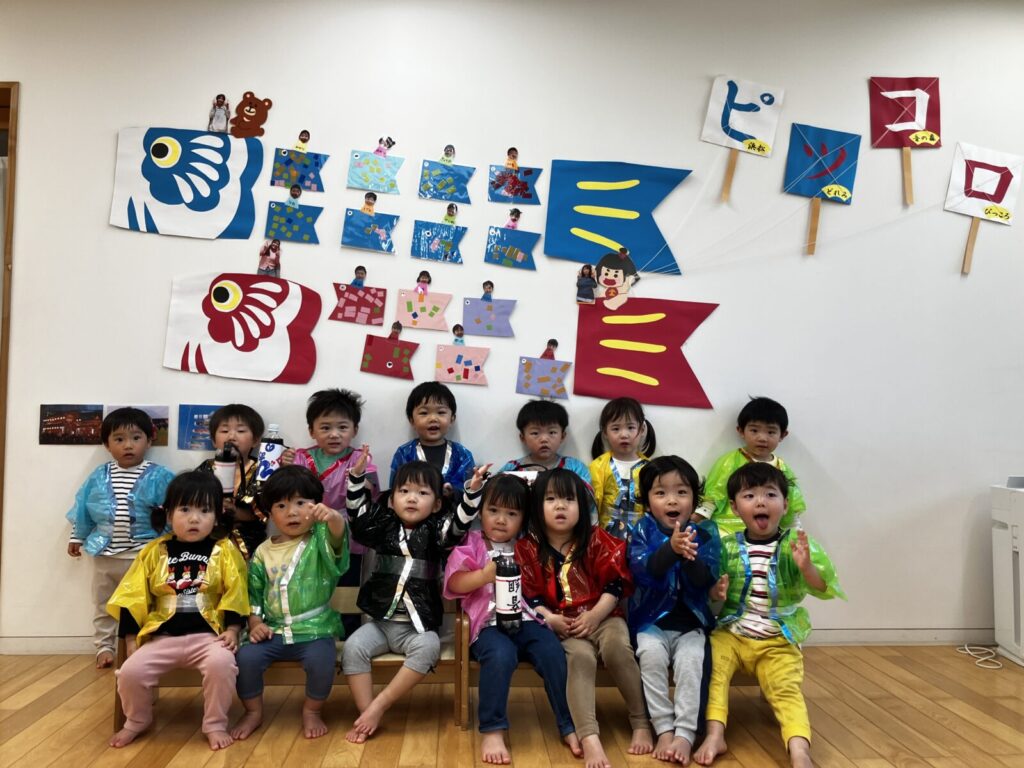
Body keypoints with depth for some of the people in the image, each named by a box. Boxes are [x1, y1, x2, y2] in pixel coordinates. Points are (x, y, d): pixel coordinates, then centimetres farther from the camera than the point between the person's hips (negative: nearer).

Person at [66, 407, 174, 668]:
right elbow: (83, 508, 11)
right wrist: (77, 537, 16)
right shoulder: (99, 476, 0)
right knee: (104, 605, 18)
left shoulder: (158, 477, -11)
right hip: (104, 553, 4)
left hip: (142, 554, -3)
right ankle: (104, 647, 34)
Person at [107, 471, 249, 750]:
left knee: (221, 663, -30)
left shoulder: (224, 550, -1)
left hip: (207, 634, -2)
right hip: (161, 636, 3)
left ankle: (215, 725, -6)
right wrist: (132, 639, 3)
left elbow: (234, 594, -3)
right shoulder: (154, 552, 4)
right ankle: (136, 721, 16)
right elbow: (134, 598, 7)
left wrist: (232, 630, -12)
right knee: (130, 672, -17)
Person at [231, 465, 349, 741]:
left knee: (322, 660, -29)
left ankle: (312, 711, 2)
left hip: (314, 629, -3)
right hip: (273, 630, 3)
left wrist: (332, 516, -50)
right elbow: (253, 593, 13)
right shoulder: (263, 552, 8)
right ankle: (253, 712, 8)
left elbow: (338, 534, -27)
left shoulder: (320, 541, -3)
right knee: (245, 657, -21)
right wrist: (254, 622, -3)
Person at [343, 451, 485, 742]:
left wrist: (473, 490, -31)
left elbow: (461, 522, -16)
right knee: (353, 647, -22)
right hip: (380, 621, 2)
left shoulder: (435, 532, 0)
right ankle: (366, 715, -15)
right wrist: (357, 474, -15)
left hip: (418, 625, -2)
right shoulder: (383, 528, 6)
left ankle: (379, 706, -23)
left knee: (429, 647, -32)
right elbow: (357, 511, -3)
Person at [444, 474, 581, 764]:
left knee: (553, 652, -23)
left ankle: (569, 727, -9)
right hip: (489, 623, -3)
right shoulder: (471, 544, 8)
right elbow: (454, 583, -4)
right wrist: (485, 575, -19)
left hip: (526, 619, 3)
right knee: (501, 654, -33)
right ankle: (492, 730, -19)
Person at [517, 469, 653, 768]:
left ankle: (642, 722, -15)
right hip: (562, 626, -1)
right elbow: (527, 596, 0)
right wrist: (550, 619, -16)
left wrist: (594, 616, -13)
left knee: (616, 646, -32)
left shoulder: (596, 540, 2)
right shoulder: (527, 548, 1)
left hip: (603, 617, 1)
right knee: (580, 657, -34)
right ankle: (589, 737, -38)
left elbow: (616, 583, -2)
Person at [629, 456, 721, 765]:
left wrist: (690, 557, -31)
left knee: (693, 658, -27)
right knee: (651, 653, -28)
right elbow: (643, 570, -20)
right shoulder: (642, 531, -2)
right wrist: (671, 548, -36)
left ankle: (685, 734, -21)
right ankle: (664, 729, -17)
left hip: (692, 621, 1)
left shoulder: (705, 534, 1)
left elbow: (706, 580, -11)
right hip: (651, 619, 0)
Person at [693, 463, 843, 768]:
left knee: (786, 690, -20)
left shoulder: (795, 545, -4)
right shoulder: (726, 547, 1)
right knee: (711, 662, -24)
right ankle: (715, 734, -22)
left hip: (779, 642, -1)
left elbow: (824, 590, -14)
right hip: (730, 633, 1)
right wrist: (715, 592, -17)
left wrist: (806, 567, -35)